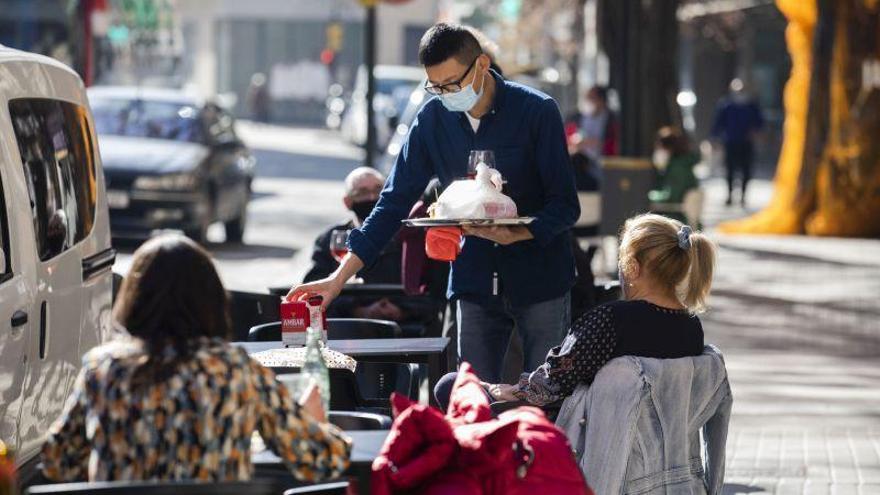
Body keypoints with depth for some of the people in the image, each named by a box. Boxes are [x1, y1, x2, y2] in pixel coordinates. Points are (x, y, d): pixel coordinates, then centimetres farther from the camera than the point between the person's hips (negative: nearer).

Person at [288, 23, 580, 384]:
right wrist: (339, 278, -3)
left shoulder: (537, 111, -11)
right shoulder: (433, 119, 0)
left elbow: (565, 206, -9)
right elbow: (395, 202, 4)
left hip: (540, 282, -3)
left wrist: (517, 234, -29)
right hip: (475, 283, 3)